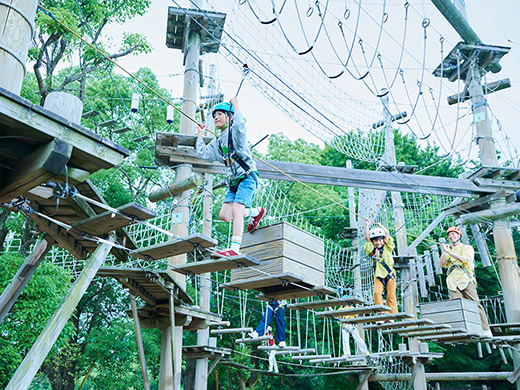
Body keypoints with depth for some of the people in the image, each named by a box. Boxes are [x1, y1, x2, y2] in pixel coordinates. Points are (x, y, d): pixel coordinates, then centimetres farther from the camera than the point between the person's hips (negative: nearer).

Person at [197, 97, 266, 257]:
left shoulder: (235, 132, -2)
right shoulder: (217, 142, 20)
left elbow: (240, 125, -26)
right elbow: (203, 154, 13)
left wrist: (235, 106, -15)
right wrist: (201, 135, 19)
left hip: (247, 177, -8)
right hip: (234, 181, 8)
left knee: (236, 210, -22)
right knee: (224, 215, -1)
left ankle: (235, 249, -26)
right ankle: (256, 212, 22)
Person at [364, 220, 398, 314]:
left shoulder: (387, 247, 11)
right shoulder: (372, 250, 10)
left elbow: (387, 233, 8)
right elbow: (367, 237, 2)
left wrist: (380, 226, 18)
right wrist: (366, 225, 3)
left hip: (389, 274, 0)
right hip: (378, 276, 0)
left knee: (391, 295, -4)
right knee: (376, 292, -20)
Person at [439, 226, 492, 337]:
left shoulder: (468, 248, 13)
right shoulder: (449, 251, 27)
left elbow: (463, 259, -9)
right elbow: (441, 264, 14)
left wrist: (448, 251, -9)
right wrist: (444, 252, 5)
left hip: (466, 279, -4)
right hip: (452, 282, 4)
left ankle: (486, 330, -12)